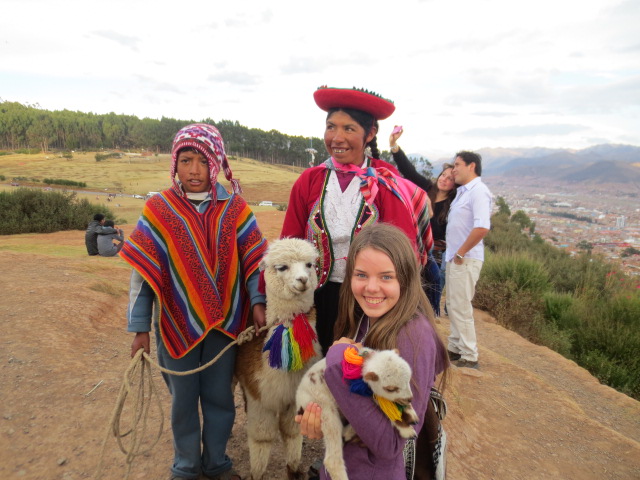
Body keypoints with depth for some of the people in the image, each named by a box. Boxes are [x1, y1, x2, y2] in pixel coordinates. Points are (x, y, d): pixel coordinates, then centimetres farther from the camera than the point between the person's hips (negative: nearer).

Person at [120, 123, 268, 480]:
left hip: (225, 322, 1)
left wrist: (258, 302, -17)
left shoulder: (235, 209, -4)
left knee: (220, 396, 15)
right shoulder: (159, 210, -7)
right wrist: (140, 328, -5)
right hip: (177, 324, 0)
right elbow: (144, 272, -5)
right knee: (183, 399, 16)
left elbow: (254, 260, -3)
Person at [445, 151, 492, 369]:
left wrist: (461, 253, -20)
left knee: (461, 307, -3)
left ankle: (469, 357, 9)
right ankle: (455, 348, 30)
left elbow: (482, 227, -28)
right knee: (453, 305, 17)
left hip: (466, 259, -10)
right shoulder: (462, 191, 15)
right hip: (454, 258, 10)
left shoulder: (478, 191, -15)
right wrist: (453, 253, 11)